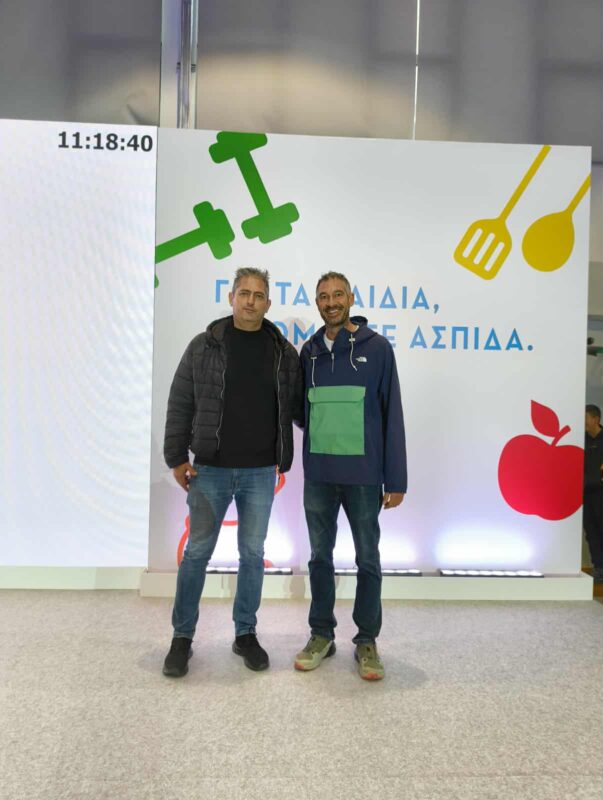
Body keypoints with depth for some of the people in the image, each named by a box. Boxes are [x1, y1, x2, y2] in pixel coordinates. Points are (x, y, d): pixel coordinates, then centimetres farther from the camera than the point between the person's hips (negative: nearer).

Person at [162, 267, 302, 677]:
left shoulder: (283, 351, 3)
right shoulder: (204, 346, -1)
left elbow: (298, 405, 13)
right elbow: (180, 405, 0)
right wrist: (177, 457, -3)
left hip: (260, 473, 2)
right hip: (210, 470, -1)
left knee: (253, 554, 11)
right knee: (197, 552, 7)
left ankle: (246, 633, 28)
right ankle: (183, 636, 23)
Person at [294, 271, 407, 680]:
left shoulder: (376, 347, -3)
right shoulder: (309, 351, 7)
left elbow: (392, 415, -5)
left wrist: (396, 480, -7)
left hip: (363, 475, -3)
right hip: (318, 474, 4)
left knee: (368, 559, 9)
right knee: (320, 557, 13)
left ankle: (367, 641, 24)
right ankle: (322, 634, 29)